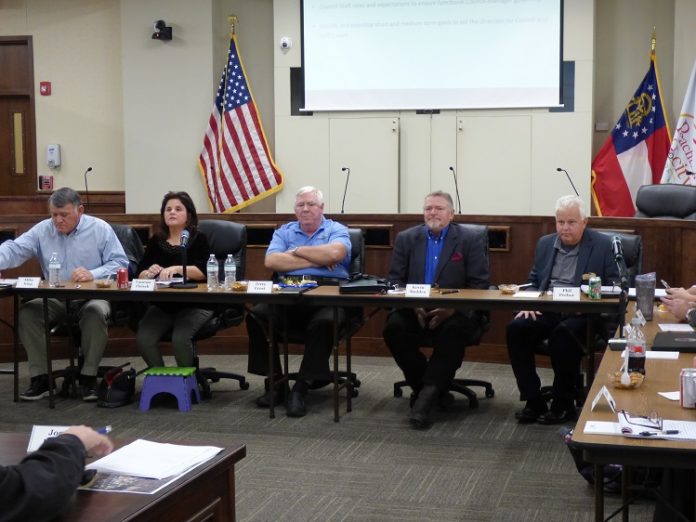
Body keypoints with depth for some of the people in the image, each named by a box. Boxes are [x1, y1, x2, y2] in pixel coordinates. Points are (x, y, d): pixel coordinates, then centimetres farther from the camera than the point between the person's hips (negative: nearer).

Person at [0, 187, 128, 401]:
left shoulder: (100, 229, -2)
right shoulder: (42, 230, 5)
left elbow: (120, 263, -6)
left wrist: (93, 274, -23)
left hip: (91, 298, -3)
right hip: (54, 300, 3)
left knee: (96, 312, -35)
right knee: (27, 311, -23)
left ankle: (89, 376, -20)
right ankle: (41, 377, -15)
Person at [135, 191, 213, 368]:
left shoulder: (198, 239, 2)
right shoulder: (156, 240, 13)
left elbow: (202, 272, -13)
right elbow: (140, 274, 7)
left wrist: (177, 269, -29)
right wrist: (149, 273, -17)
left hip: (194, 305, -4)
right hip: (161, 305, 4)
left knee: (180, 339, -31)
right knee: (143, 339, -22)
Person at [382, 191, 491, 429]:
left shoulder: (469, 240, 3)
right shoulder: (406, 239, 12)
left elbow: (479, 284, -3)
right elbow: (395, 279, 7)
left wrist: (453, 307, -19)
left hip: (454, 313, -2)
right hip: (413, 311, 3)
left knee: (455, 330, -35)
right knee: (393, 327, -27)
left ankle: (427, 395, -30)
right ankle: (428, 384, -10)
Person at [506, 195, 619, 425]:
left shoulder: (603, 245, 1)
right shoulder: (545, 243, 16)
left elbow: (614, 285, -1)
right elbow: (533, 281, 20)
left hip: (583, 314, -4)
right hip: (546, 311, 5)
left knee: (564, 333, -36)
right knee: (516, 328, -23)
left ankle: (564, 405, -19)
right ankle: (533, 401, -15)